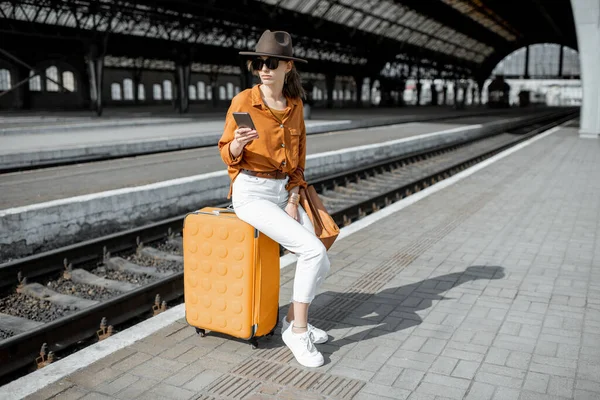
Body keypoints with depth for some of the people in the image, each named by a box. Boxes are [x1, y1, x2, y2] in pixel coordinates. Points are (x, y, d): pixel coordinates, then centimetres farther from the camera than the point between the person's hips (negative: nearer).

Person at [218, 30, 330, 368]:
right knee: (313, 250, -20)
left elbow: (298, 158, 10)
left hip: (285, 191, 6)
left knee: (321, 264, -3)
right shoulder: (243, 101, -9)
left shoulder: (295, 104, 6)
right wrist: (237, 144, -27)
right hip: (251, 192, -6)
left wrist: (293, 200, -1)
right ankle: (298, 332, -5)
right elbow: (228, 154, -3)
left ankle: (294, 321, 21)